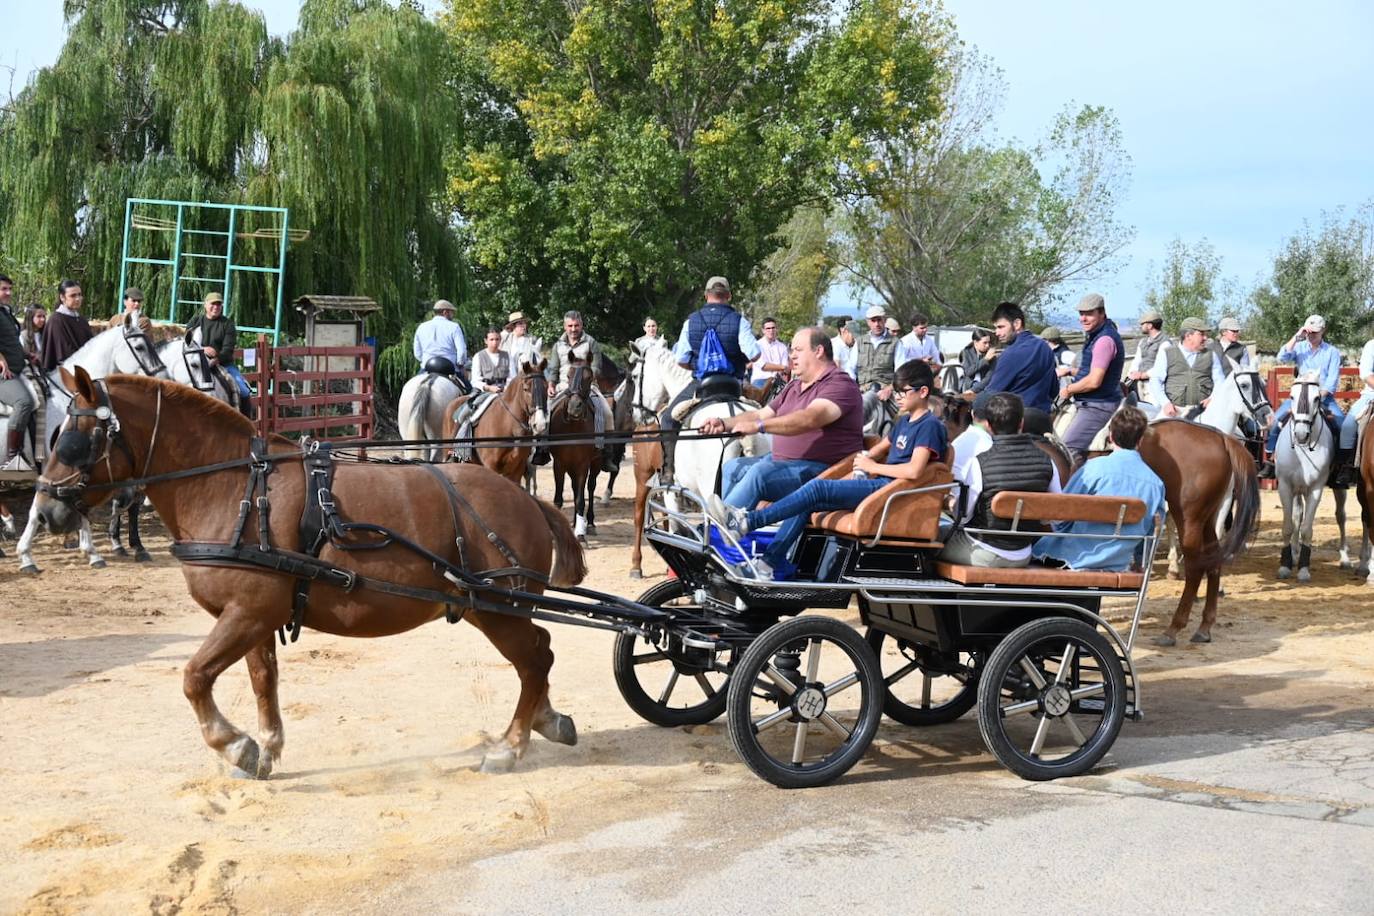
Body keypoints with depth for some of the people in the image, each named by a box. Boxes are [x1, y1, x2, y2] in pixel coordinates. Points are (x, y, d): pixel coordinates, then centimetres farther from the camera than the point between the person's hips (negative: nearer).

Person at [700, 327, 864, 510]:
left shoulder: (840, 385, -11)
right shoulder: (793, 387, 22)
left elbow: (810, 418, -28)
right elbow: (761, 414, 24)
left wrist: (759, 426, -33)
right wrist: (725, 424, 7)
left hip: (821, 468, -10)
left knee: (760, 473, -30)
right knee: (732, 467, 9)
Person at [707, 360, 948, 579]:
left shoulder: (930, 426, -8)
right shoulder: (904, 422, 22)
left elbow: (914, 471, -22)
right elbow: (881, 448, 35)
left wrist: (874, 467, -10)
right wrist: (866, 461, 11)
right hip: (878, 483, 10)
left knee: (817, 487, -22)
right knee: (807, 504, -7)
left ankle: (746, 522, -26)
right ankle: (769, 563, -14)